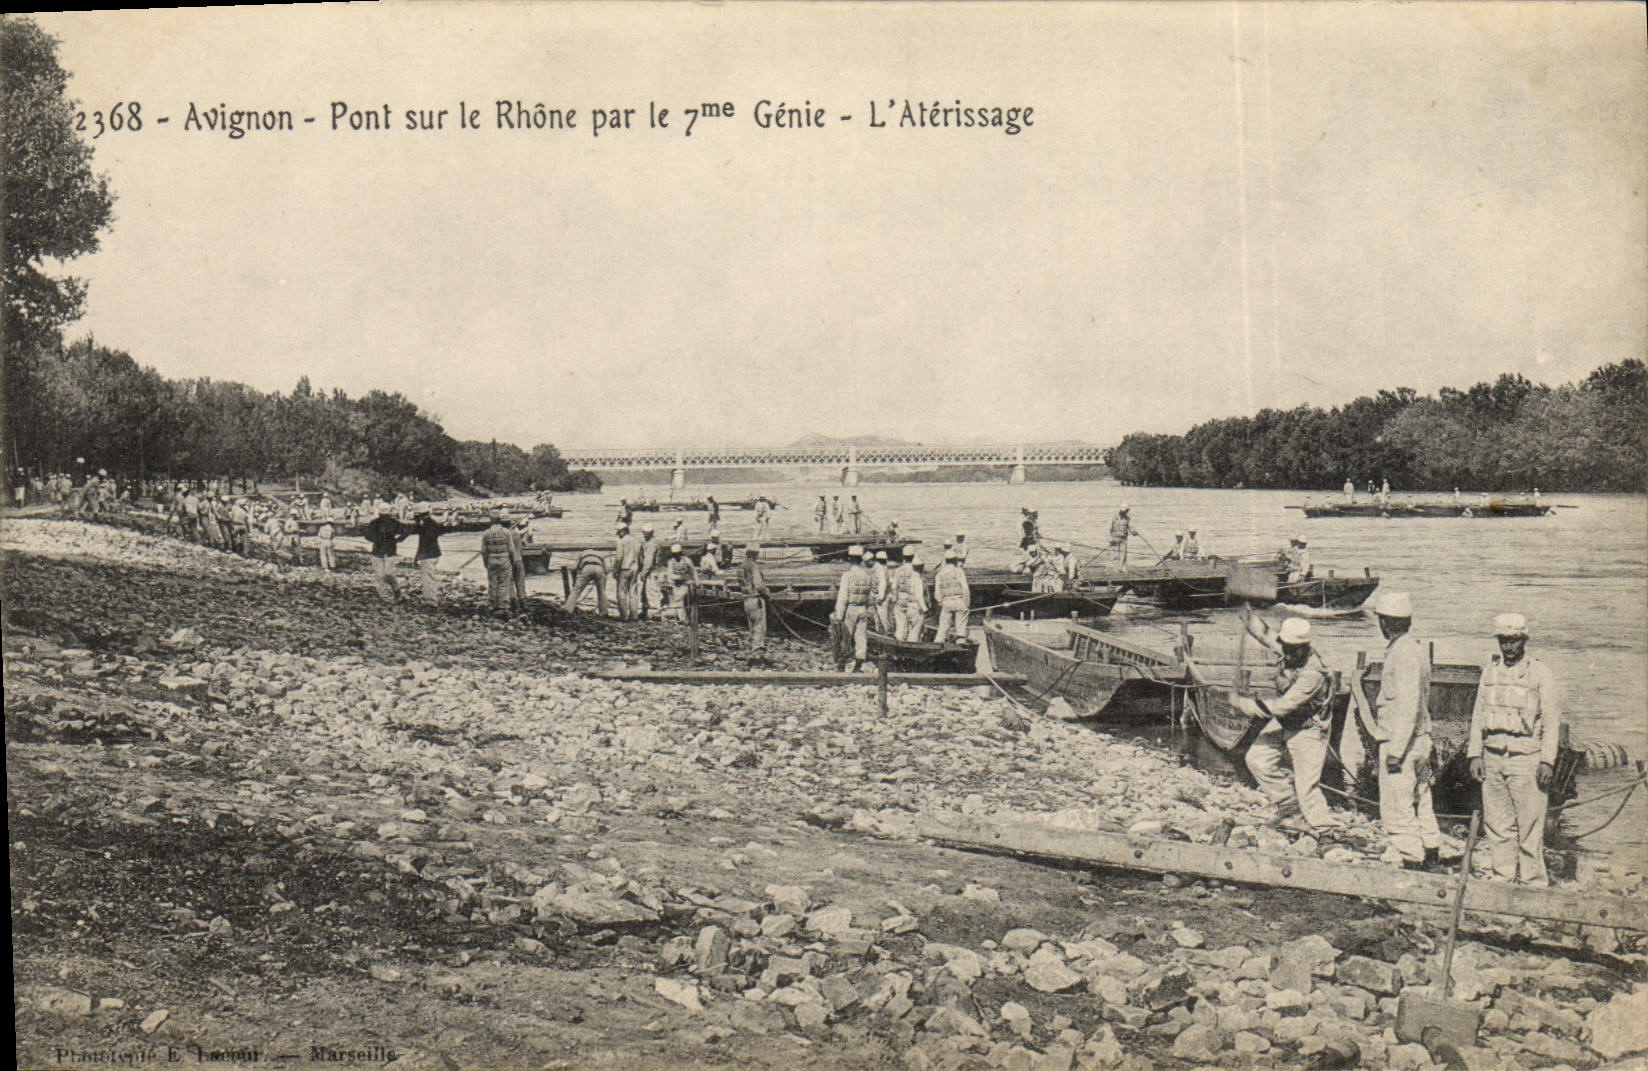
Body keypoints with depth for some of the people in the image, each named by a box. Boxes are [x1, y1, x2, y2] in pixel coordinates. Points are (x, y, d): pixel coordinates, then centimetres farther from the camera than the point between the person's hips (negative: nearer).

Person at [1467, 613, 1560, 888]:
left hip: (1526, 758, -4)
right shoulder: (1490, 671, 12)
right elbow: (1478, 715, 16)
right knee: (1497, 824, 7)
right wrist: (1474, 753, 8)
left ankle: (1534, 882, 4)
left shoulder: (1540, 674, 0)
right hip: (1493, 758, 4)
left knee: (1530, 825, -4)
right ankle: (1503, 877, 16)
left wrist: (1548, 760, -9)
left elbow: (1552, 720, -2)